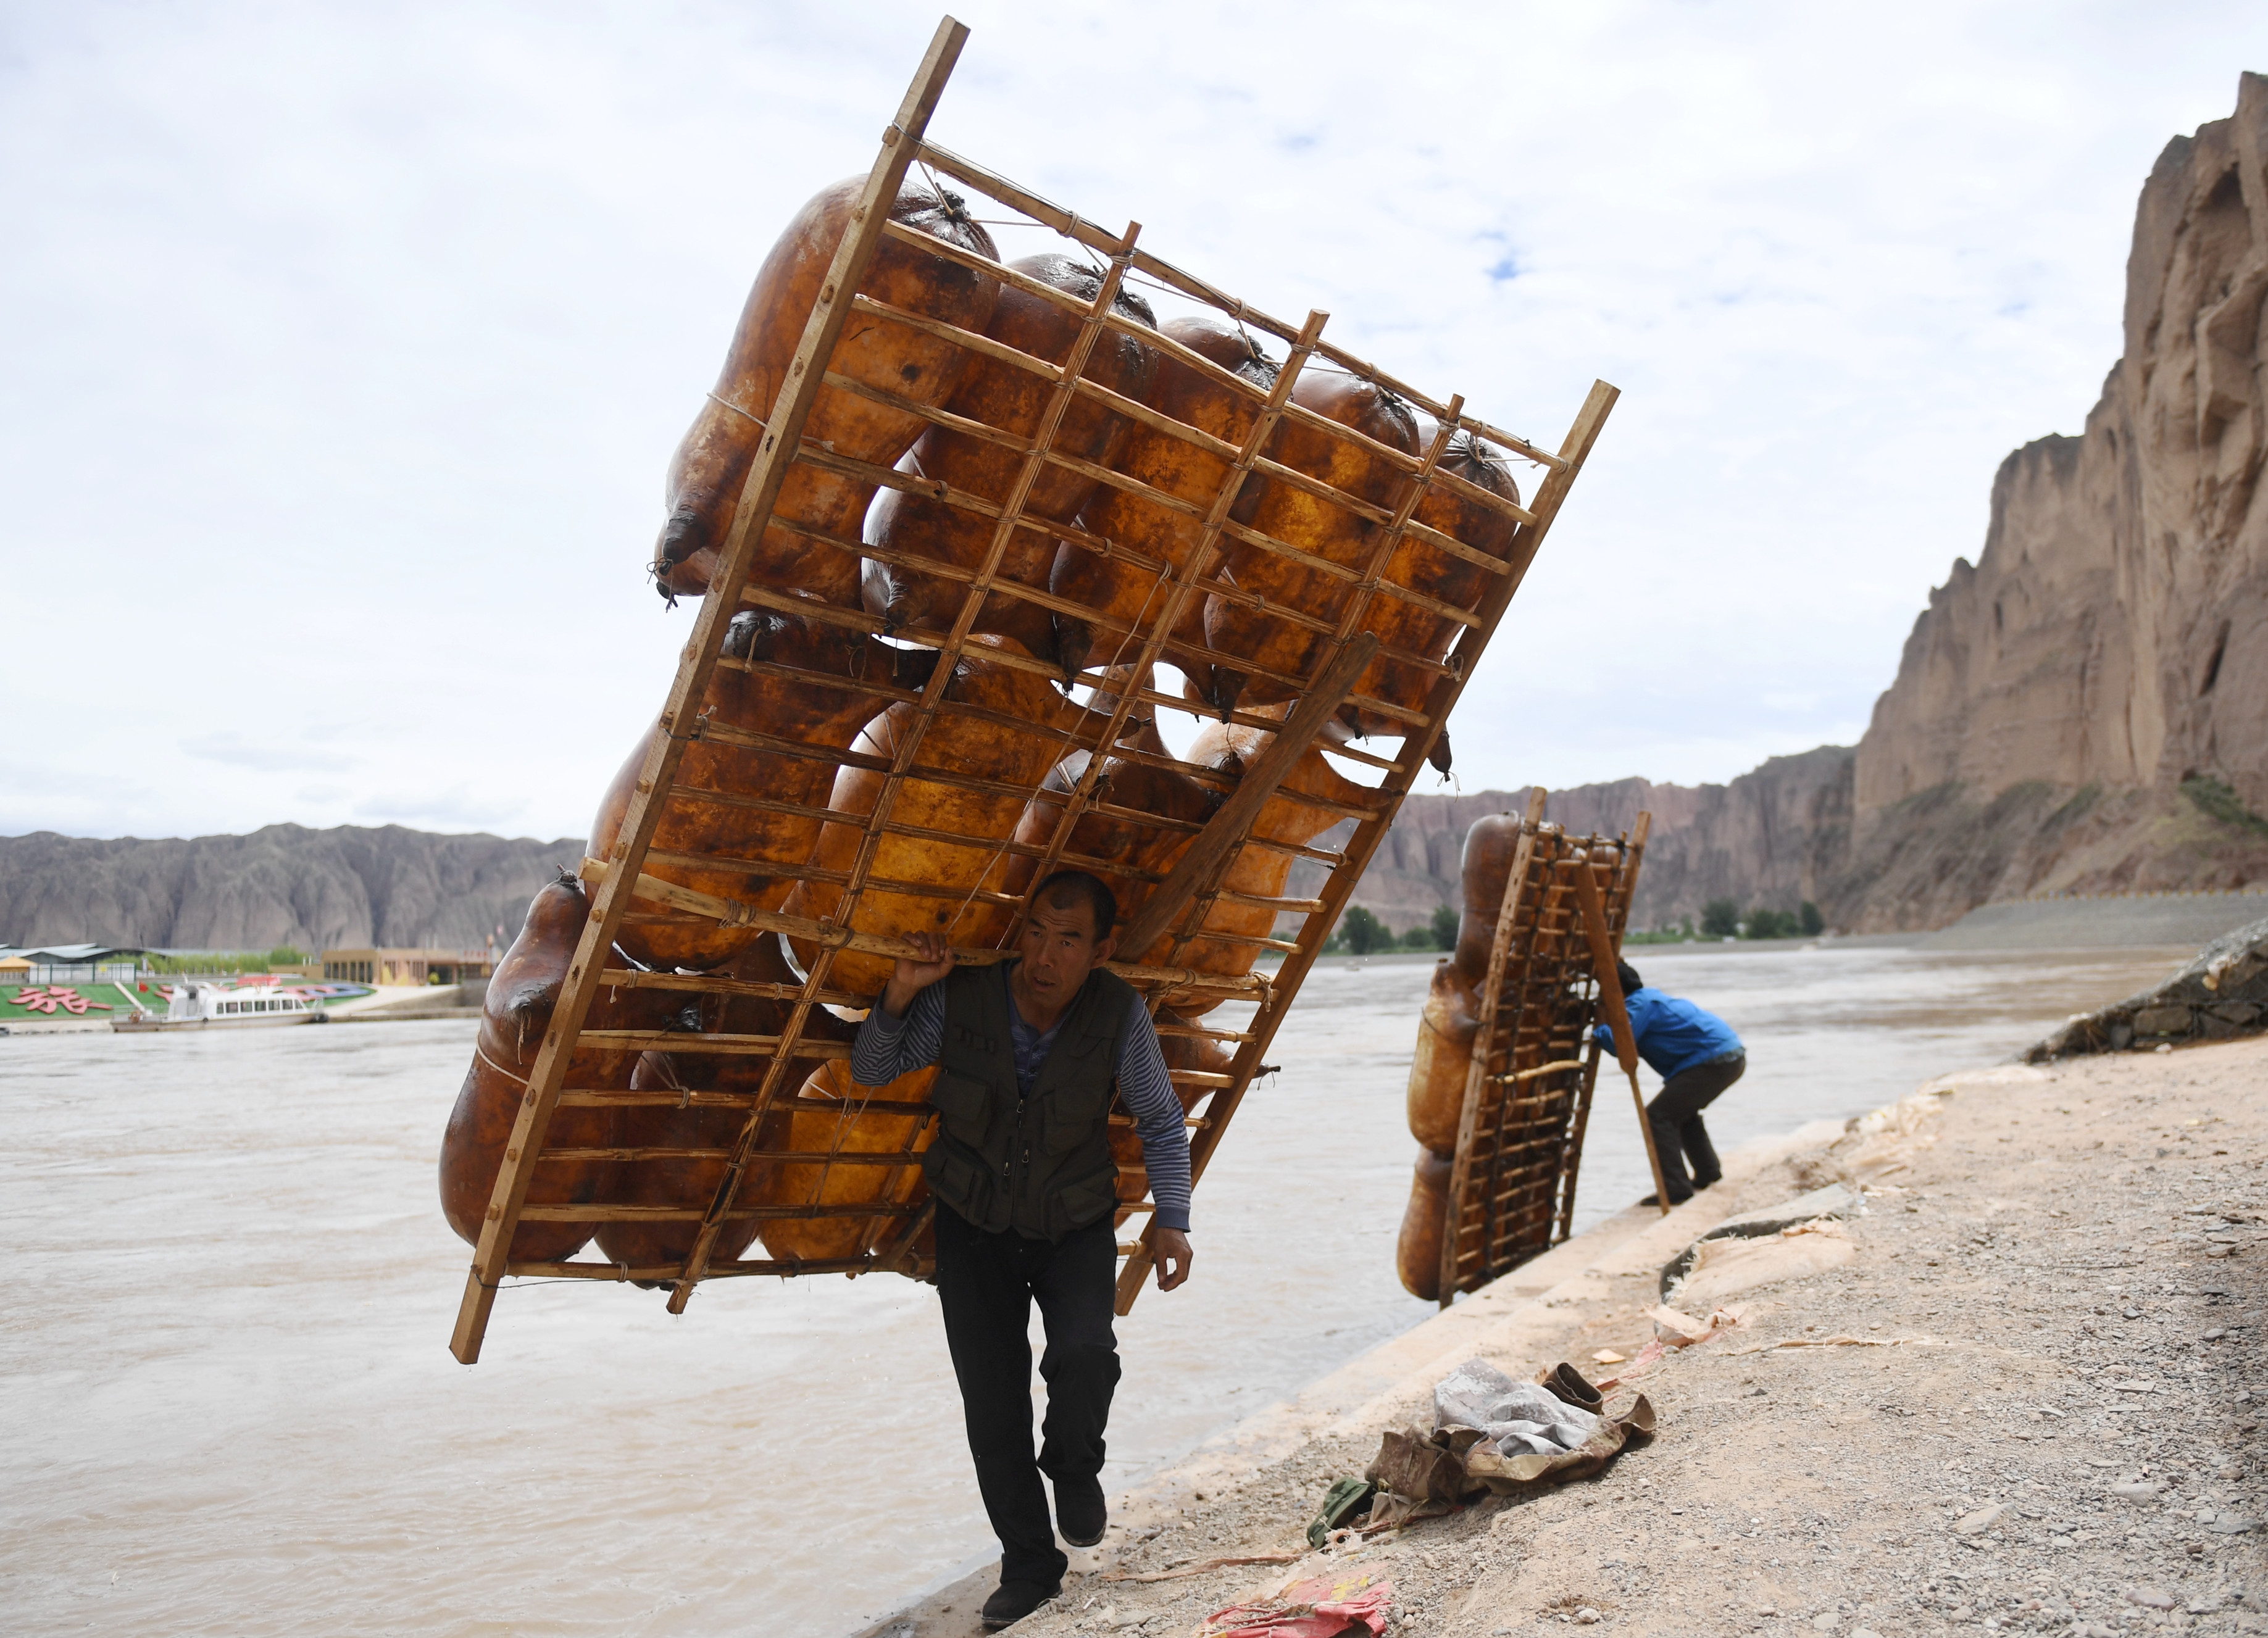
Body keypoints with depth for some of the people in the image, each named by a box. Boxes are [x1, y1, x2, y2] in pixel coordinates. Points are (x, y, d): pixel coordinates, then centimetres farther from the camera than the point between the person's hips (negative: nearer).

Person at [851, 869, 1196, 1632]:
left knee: (1083, 1355, -25)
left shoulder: (1119, 1012, -21)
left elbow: (1161, 1121, -5)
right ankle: (1030, 1567, 24)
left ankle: (1073, 1469, 10)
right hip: (974, 1227, 1)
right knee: (991, 1404, 2)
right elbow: (871, 1072, -7)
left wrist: (1172, 1219, -11)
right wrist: (900, 995, -24)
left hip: (1076, 1228, -1)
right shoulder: (960, 997, -21)